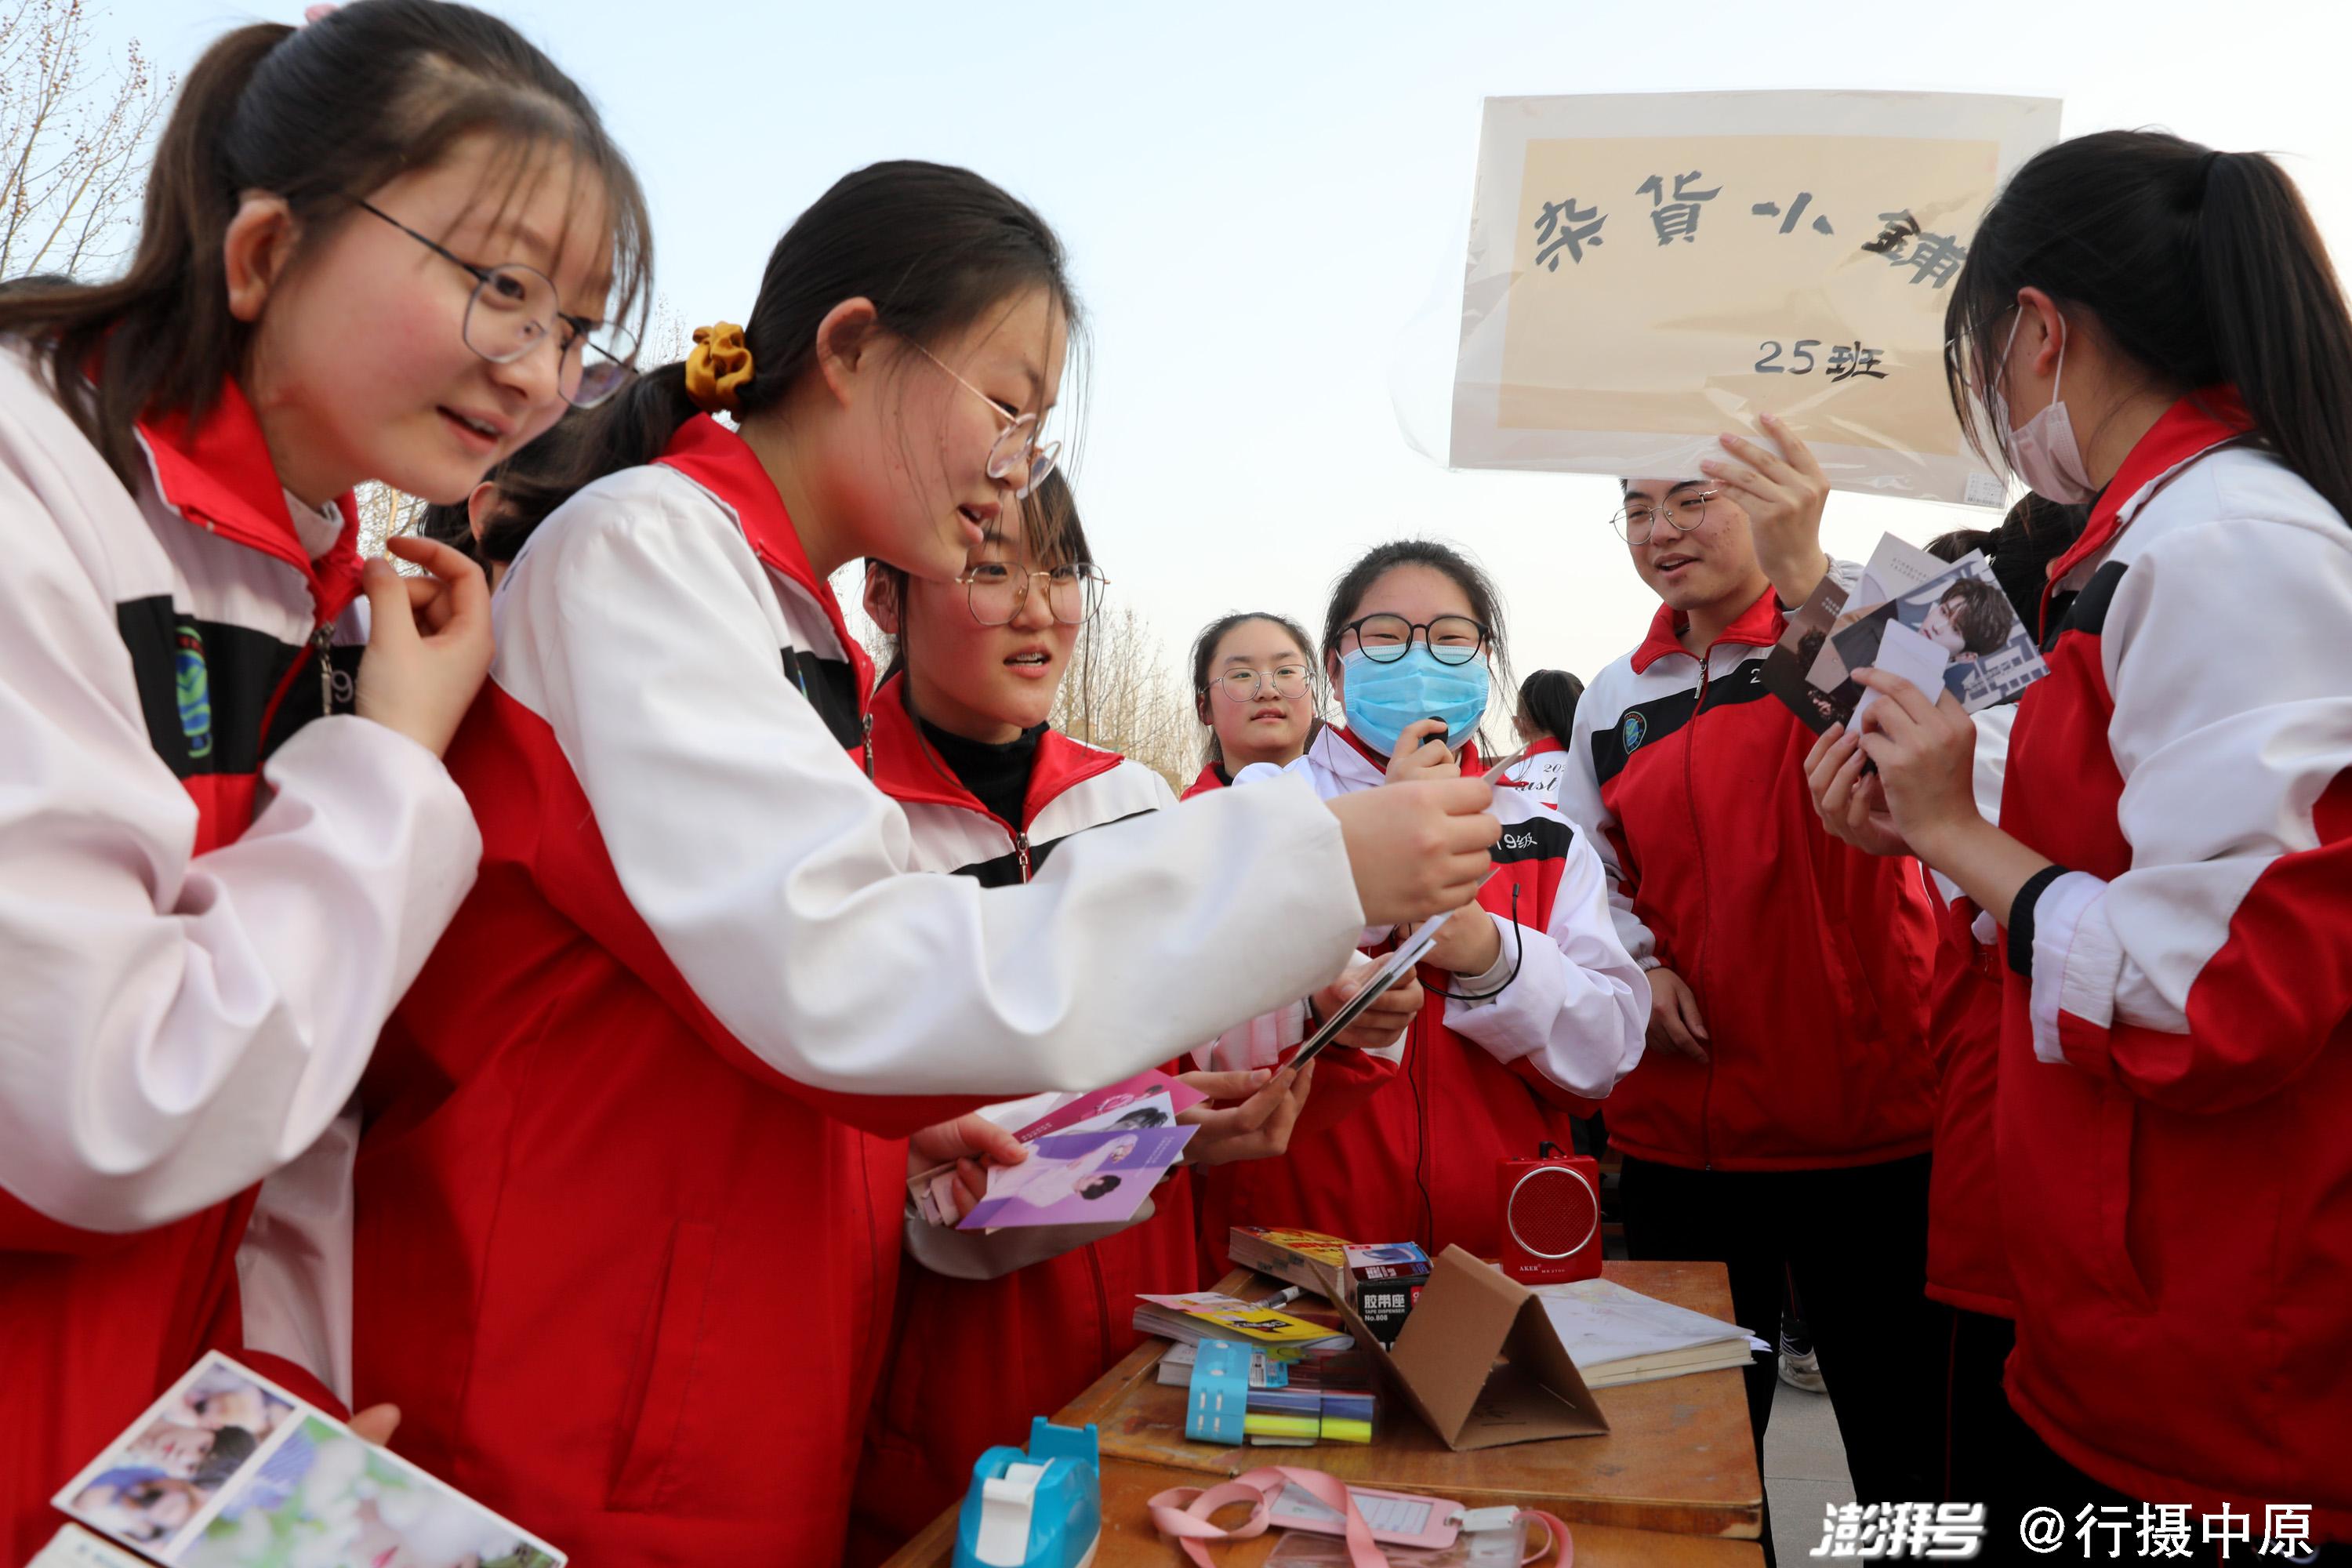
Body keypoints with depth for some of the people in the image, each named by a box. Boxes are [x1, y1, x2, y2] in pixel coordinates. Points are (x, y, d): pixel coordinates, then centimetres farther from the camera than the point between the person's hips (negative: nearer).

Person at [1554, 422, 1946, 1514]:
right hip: (1675, 1124, 5)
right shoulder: (1615, 699, 12)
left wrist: (1806, 574, -37)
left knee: (1903, 1424, 7)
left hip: (1866, 1107, -4)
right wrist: (1635, 966, 1)